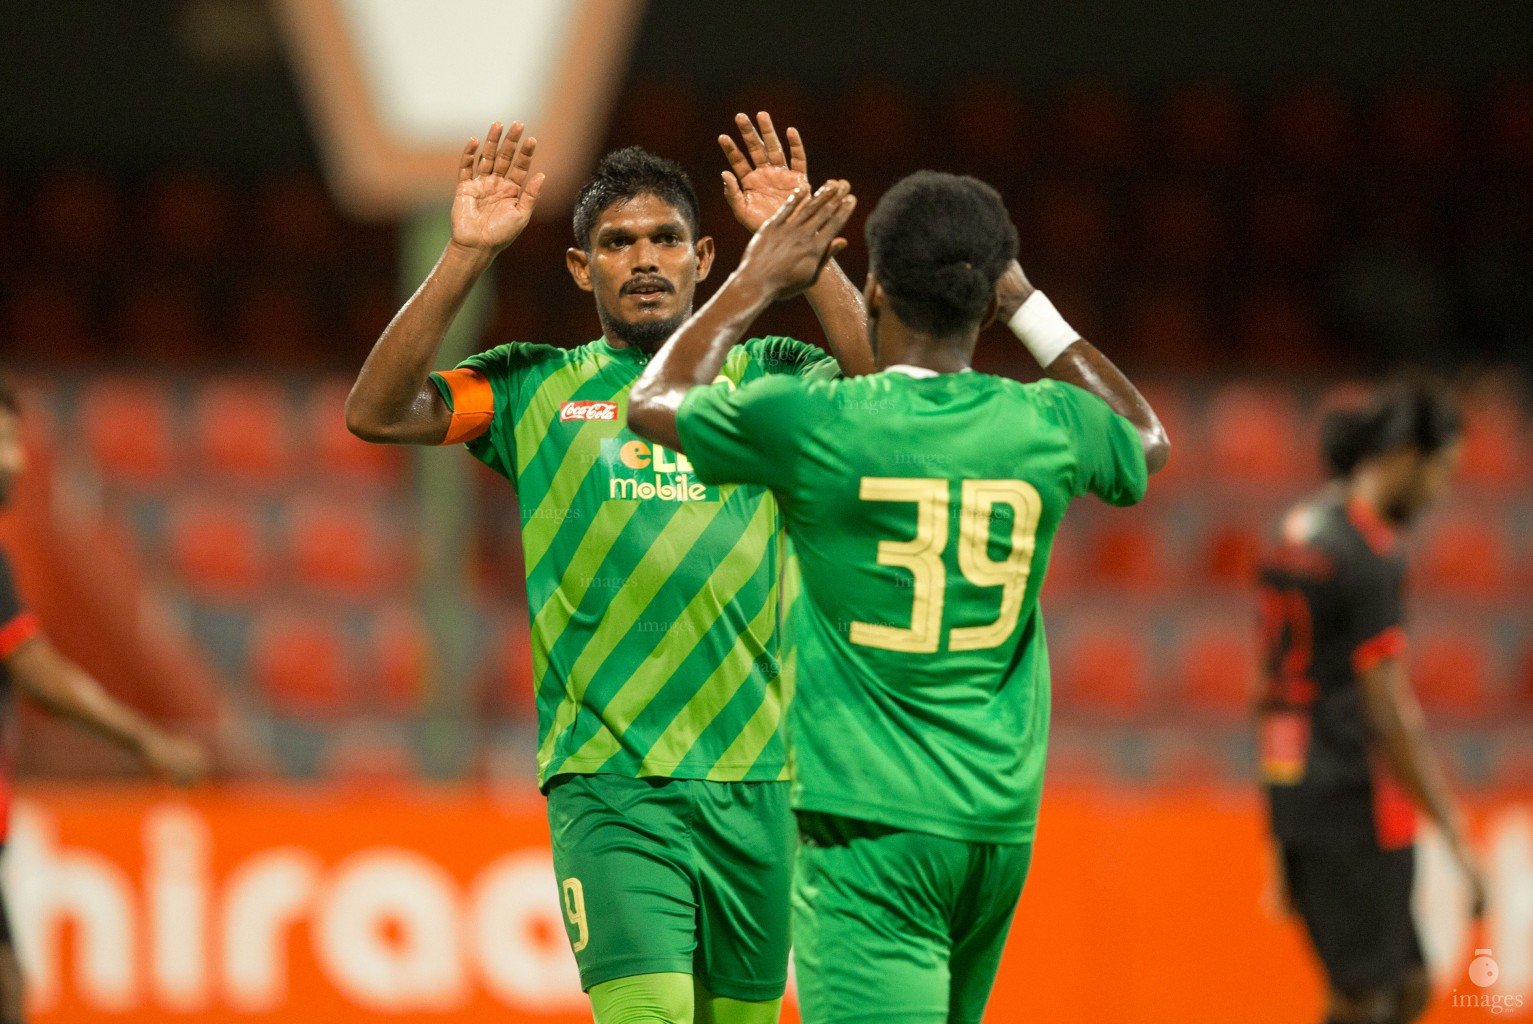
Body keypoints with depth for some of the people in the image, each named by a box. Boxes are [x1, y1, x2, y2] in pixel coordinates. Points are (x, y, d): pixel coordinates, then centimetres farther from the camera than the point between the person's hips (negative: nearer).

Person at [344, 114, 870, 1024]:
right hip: (609, 784, -2)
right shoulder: (537, 391, 8)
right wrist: (468, 257, -10)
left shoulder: (764, 379, 10)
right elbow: (376, 412, -3)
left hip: (755, 777, 2)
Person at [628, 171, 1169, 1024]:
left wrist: (757, 282, 22)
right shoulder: (1047, 427, 1)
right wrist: (1029, 307, 30)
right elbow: (1150, 443, 28)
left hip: (870, 823, -5)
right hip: (1001, 820, 5)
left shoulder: (810, 423, -9)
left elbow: (653, 404, 12)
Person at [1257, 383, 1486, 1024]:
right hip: (1357, 798, -9)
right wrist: (1456, 838, -15)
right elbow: (1390, 713, -18)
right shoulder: (1368, 555, -15)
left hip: (1292, 787, 9)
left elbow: (1269, 688, 18)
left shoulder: (1296, 531, 13)